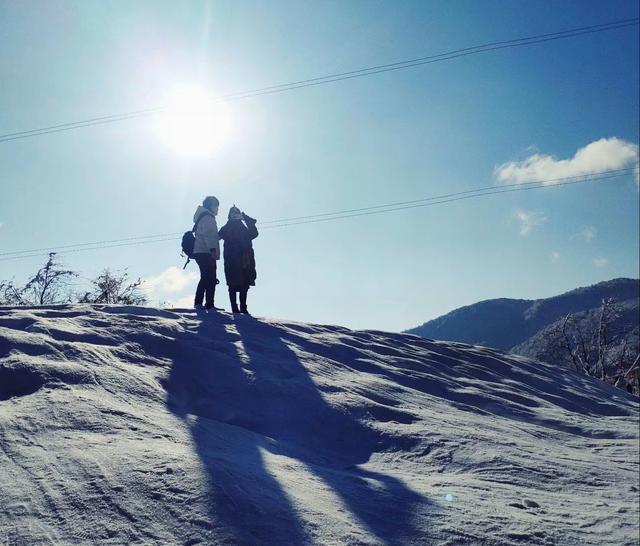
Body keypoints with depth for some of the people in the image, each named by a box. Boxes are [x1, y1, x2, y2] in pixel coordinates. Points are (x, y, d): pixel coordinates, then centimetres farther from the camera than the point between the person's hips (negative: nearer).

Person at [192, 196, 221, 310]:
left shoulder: (204, 217, 26)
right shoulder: (207, 218, -6)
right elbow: (208, 235, -17)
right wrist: (213, 249, -25)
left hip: (200, 252, 11)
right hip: (206, 253, -11)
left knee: (205, 278, 14)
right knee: (211, 279, -13)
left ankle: (198, 303, 15)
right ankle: (209, 304, -16)